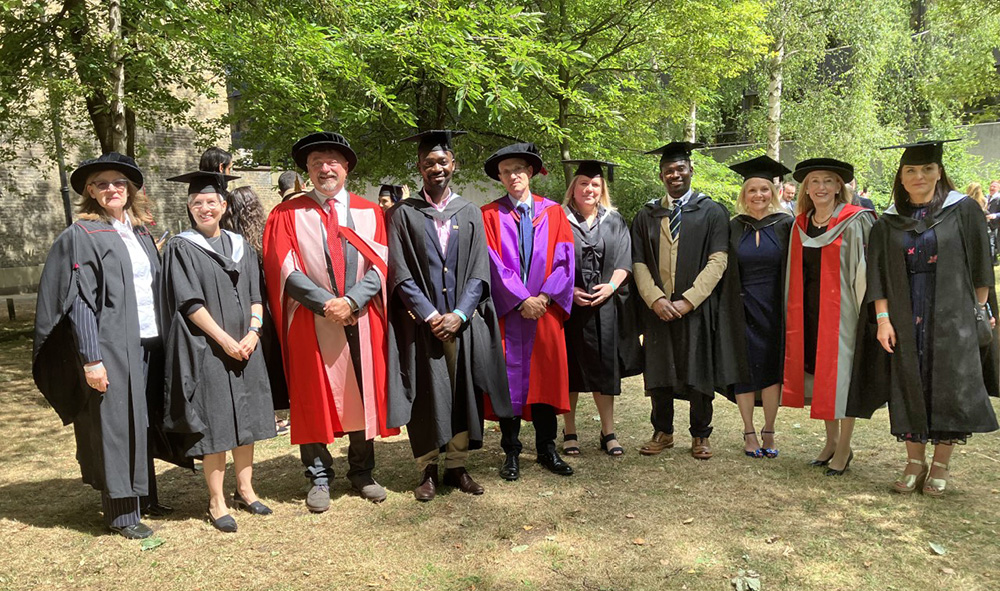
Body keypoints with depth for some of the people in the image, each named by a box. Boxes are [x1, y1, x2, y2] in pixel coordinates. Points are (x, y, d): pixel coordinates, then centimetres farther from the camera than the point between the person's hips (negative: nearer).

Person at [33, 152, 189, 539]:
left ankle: (143, 496, 29)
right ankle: (121, 512, 14)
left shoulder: (141, 232, 13)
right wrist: (91, 358, -16)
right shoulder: (82, 235, -6)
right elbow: (79, 302, -11)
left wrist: (164, 338, 11)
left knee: (143, 421, 14)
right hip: (112, 346, -6)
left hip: (149, 343, 6)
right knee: (115, 423, 1)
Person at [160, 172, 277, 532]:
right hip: (206, 350, -4)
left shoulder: (240, 246, 11)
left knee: (245, 417, 10)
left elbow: (255, 295, 8)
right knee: (214, 424, -1)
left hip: (245, 346, 5)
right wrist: (225, 340, -16)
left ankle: (245, 489, 22)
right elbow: (190, 303, -10)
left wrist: (253, 332, -8)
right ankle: (217, 502, 10)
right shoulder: (181, 248, -2)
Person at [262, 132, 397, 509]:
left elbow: (380, 264, 1)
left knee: (363, 396, 8)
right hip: (311, 322, -1)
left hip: (362, 319, 2)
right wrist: (327, 303, -15)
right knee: (314, 399, 4)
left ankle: (361, 473, 22)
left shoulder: (369, 212, 9)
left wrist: (351, 301, -14)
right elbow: (286, 270, -4)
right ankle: (319, 478, 17)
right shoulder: (287, 215, 4)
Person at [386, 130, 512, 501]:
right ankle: (428, 470, 14)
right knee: (426, 393, 2)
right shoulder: (403, 214, 4)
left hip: (463, 322, 2)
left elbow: (479, 271, 3)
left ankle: (457, 466, 18)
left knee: (464, 391, 5)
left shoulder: (470, 213, 10)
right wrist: (430, 315, -12)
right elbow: (400, 274, -3)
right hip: (421, 322, -2)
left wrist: (459, 314, -10)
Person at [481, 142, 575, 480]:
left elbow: (564, 259, 2)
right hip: (507, 311, -2)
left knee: (546, 376, 6)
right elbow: (493, 263, -5)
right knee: (509, 377, 1)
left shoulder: (553, 212, 9)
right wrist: (522, 300, -13)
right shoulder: (490, 215, 3)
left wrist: (544, 296, -11)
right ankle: (511, 452, 14)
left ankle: (546, 449, 19)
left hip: (546, 310, 2)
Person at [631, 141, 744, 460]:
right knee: (658, 373, 8)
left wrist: (688, 300, -16)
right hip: (657, 307, 2)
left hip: (698, 308, -2)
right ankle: (663, 432, 23)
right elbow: (638, 263, 3)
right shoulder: (646, 215, 10)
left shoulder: (712, 212, 2)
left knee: (699, 373, 5)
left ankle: (700, 435, 21)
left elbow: (718, 260, -7)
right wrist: (655, 299, -12)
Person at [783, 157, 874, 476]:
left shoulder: (856, 222, -6)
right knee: (819, 374, 11)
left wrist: (866, 308, -17)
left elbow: (866, 268, -10)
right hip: (809, 312, 5)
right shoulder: (800, 226, 10)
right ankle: (831, 440, 26)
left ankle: (844, 447, 15)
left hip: (841, 309, -5)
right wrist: (793, 315, 12)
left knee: (840, 375, 1)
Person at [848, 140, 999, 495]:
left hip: (953, 315, -2)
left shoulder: (963, 210, 1)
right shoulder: (889, 223, 5)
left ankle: (940, 466, 15)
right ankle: (915, 464, 17)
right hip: (905, 317, 2)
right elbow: (878, 276, 2)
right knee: (909, 387, 5)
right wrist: (883, 318, -6)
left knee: (949, 388, 1)